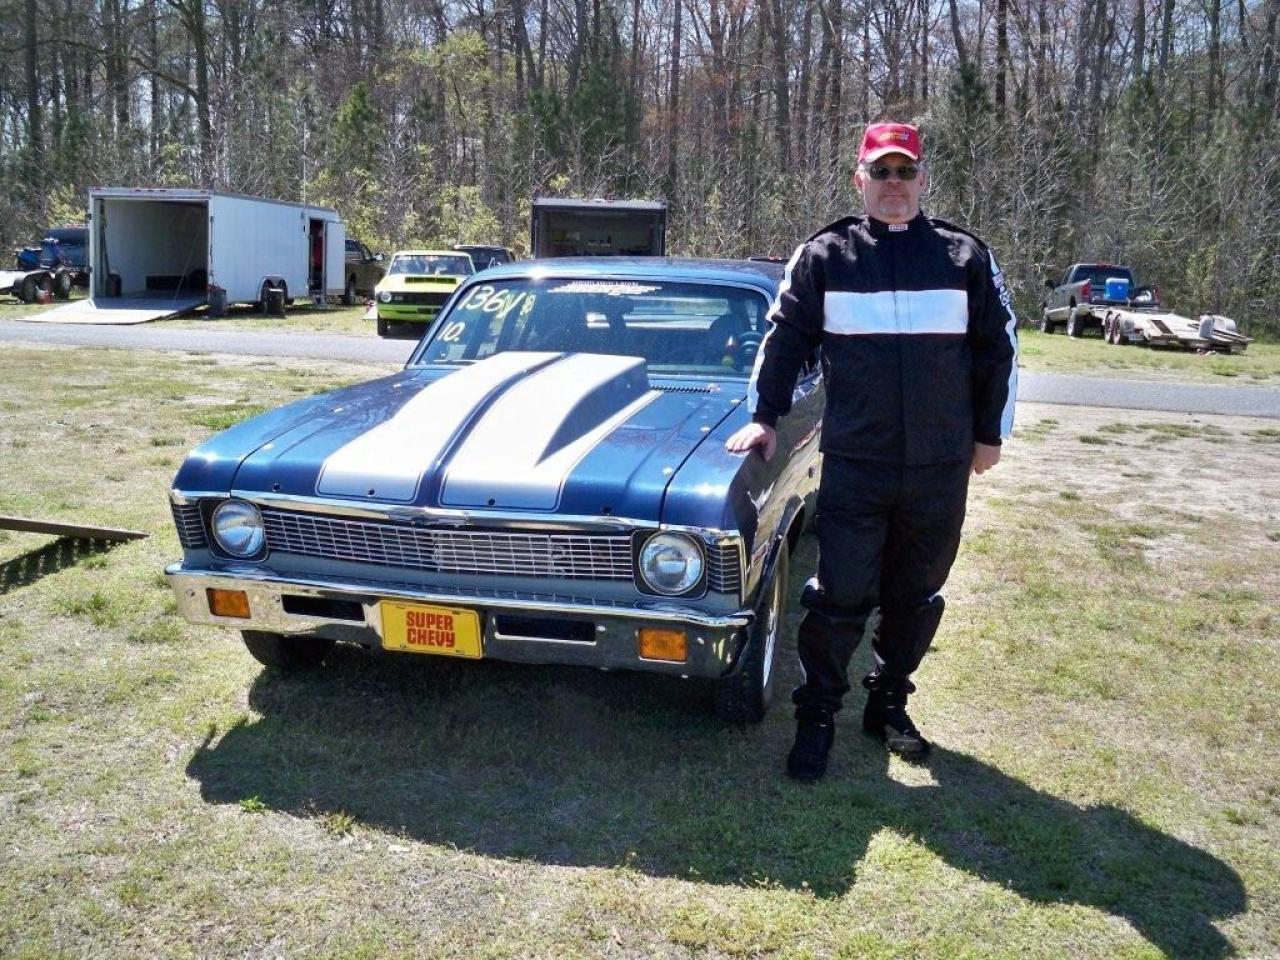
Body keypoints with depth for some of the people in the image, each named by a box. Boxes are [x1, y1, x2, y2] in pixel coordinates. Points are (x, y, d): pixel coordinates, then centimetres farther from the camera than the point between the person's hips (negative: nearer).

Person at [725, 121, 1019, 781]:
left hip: (941, 472, 2)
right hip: (852, 467, -2)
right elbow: (784, 340, 10)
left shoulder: (965, 257, 6)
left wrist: (990, 432, 11)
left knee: (915, 596, 12)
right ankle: (817, 715, 15)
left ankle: (889, 703, 30)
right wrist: (764, 418, 6)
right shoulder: (823, 256, 4)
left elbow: (998, 347, 12)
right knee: (839, 597, -1)